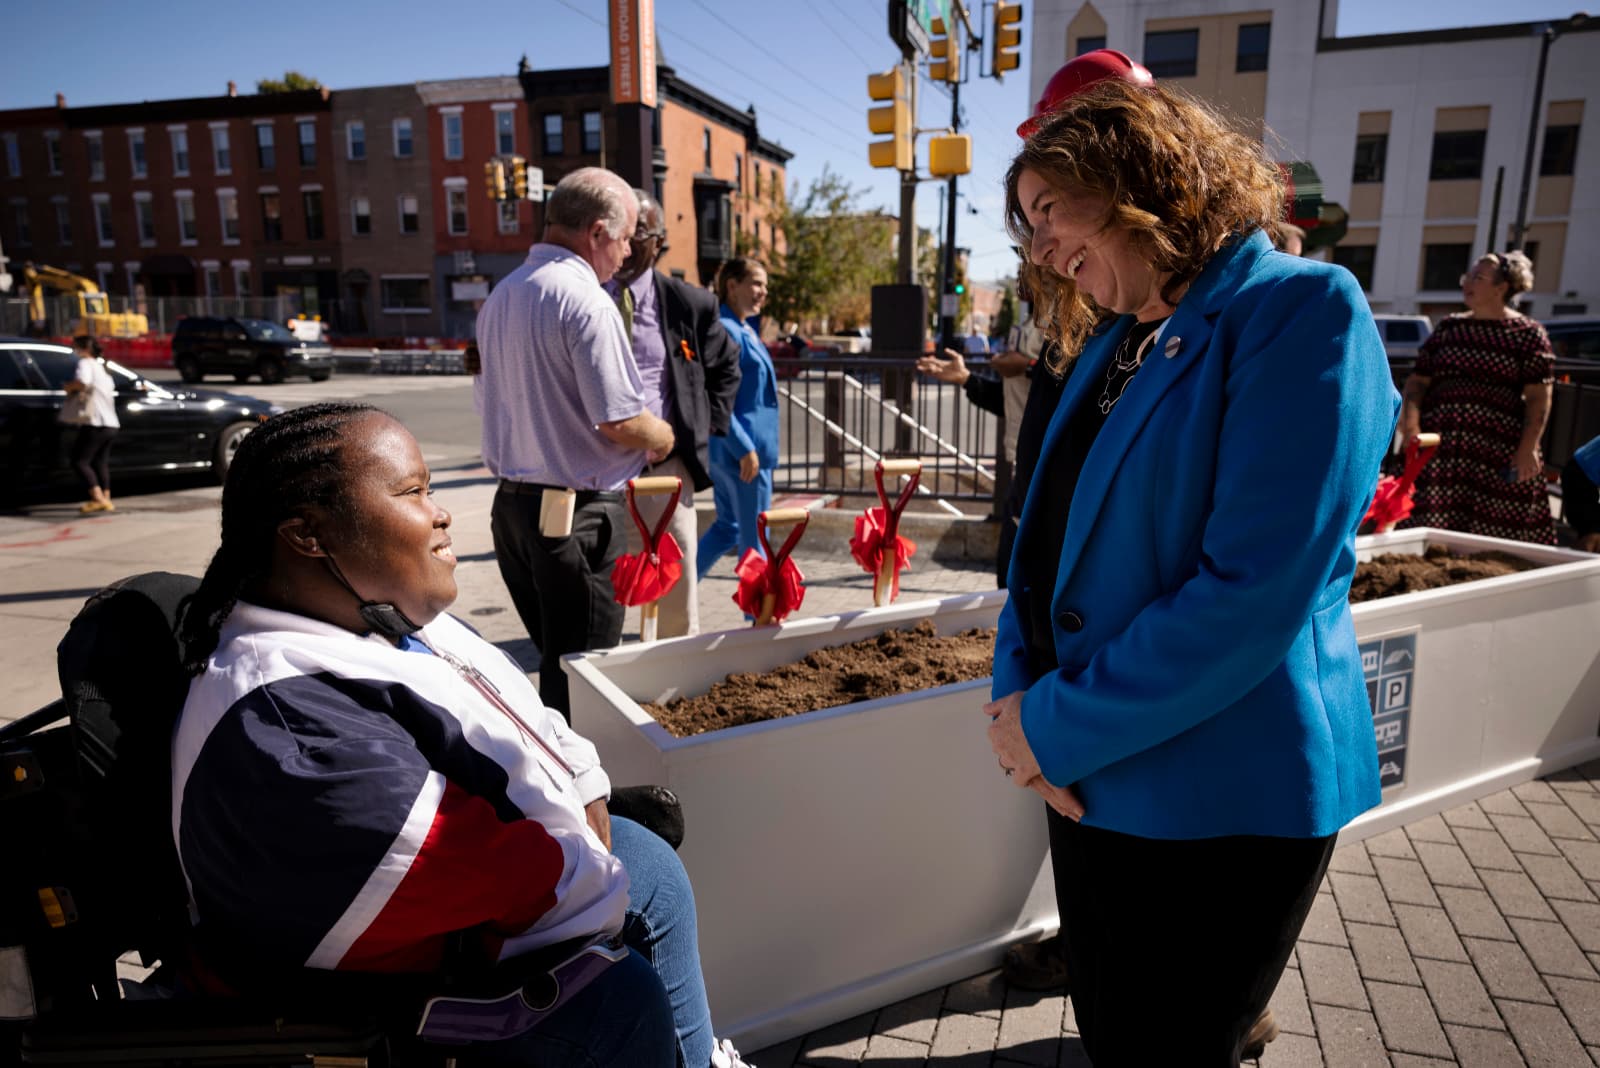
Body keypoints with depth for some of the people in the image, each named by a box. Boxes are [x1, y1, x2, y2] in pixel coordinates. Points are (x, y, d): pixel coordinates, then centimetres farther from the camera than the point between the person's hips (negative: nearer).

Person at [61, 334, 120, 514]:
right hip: (110, 423, 9)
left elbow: (82, 382, -28)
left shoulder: (86, 363, -7)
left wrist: (68, 386, -9)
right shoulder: (101, 368, 23)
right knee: (100, 462, 15)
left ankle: (98, 499, -17)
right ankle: (106, 499, 14)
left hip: (95, 423, -9)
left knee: (80, 460, -8)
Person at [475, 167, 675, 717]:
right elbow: (619, 421, -19)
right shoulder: (585, 300, -16)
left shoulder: (500, 296, 12)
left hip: (512, 502, 9)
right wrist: (663, 436, 2)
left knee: (552, 655, 19)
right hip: (576, 512, -8)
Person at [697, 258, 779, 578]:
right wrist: (745, 448, -23)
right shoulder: (725, 330, -16)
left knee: (727, 527, 17)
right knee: (753, 537, 2)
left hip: (729, 449, 10)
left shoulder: (745, 330, 14)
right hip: (741, 449, -10)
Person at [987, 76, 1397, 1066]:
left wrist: (1060, 726, -17)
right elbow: (1046, 540, 9)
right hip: (1094, 771, 7)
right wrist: (1017, 695, -6)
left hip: (1225, 798, -7)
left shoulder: (1302, 309, -15)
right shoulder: (1112, 341, 9)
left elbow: (1254, 591, -24)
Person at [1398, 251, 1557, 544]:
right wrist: (1411, 415, -8)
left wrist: (1528, 448, -11)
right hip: (1440, 444, 3)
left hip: (1499, 447, -2)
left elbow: (1538, 397, -1)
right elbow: (1418, 379, 12)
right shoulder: (1449, 328, 14)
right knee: (1429, 525, -1)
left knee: (1499, 529, -2)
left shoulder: (1528, 334, 4)